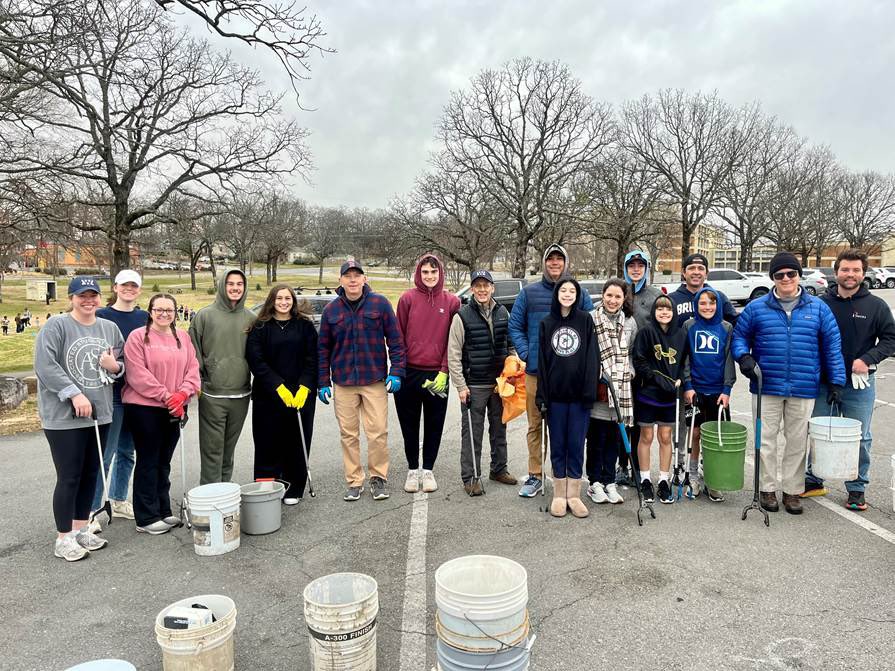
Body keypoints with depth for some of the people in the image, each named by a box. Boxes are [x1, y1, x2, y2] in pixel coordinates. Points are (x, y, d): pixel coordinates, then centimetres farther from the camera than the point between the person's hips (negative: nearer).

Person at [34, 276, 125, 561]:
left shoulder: (110, 328, 10)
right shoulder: (56, 326, -7)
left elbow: (123, 364, 18)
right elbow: (45, 365, -16)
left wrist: (115, 366, -5)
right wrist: (74, 394, -20)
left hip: (100, 413, 6)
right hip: (63, 416, -6)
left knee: (90, 474, 12)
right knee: (69, 477, -1)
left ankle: (80, 529, 27)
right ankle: (63, 538, 11)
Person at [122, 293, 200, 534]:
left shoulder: (183, 337, 11)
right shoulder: (138, 337, -7)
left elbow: (193, 368, 6)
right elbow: (138, 374, -14)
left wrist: (182, 393, -11)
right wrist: (165, 396, -17)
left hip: (174, 409, 6)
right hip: (144, 407, -5)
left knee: (164, 462, 15)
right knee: (148, 461, 1)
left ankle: (163, 511, 26)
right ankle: (146, 518, 11)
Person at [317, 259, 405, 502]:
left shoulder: (380, 304, -1)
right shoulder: (331, 310, 4)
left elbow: (395, 340, 0)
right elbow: (323, 348, 9)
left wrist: (396, 372, -7)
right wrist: (324, 382, 5)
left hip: (375, 381, -2)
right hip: (343, 383, 2)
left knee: (378, 432, -1)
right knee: (349, 434, 7)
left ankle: (378, 477, 17)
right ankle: (354, 481, 20)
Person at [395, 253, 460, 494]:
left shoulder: (452, 302, 2)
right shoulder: (408, 298, 0)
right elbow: (399, 336, 1)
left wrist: (444, 372, -7)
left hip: (437, 375, 1)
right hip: (409, 373, 0)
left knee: (435, 425, 9)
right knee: (409, 424, 9)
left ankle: (428, 470, 23)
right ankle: (413, 470, 24)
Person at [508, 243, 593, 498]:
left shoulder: (580, 294, 7)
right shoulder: (529, 292, 6)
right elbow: (515, 326, 9)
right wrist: (525, 353, -2)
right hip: (535, 371, 0)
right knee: (535, 426, 7)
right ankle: (535, 475, 18)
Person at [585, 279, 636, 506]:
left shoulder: (630, 322, 9)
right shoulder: (591, 319, -6)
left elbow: (632, 353, 16)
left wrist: (628, 372, 2)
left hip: (621, 388, 4)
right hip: (596, 386, -4)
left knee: (614, 436, 10)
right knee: (596, 436, 3)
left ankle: (609, 482, 22)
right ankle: (595, 482, 16)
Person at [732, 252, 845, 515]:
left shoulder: (818, 308, 3)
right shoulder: (757, 308, 1)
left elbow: (832, 346, 6)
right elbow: (739, 334, 10)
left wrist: (836, 382, 3)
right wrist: (743, 356, -10)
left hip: (804, 389, 1)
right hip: (766, 387, -1)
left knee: (797, 441, 11)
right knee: (767, 440, 7)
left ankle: (792, 491, 24)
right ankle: (768, 489, 21)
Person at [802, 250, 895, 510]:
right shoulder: (821, 303, -1)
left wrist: (868, 359, -14)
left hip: (859, 385, -1)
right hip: (822, 383, 1)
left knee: (859, 438, 8)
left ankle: (857, 489, 22)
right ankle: (813, 481, 25)